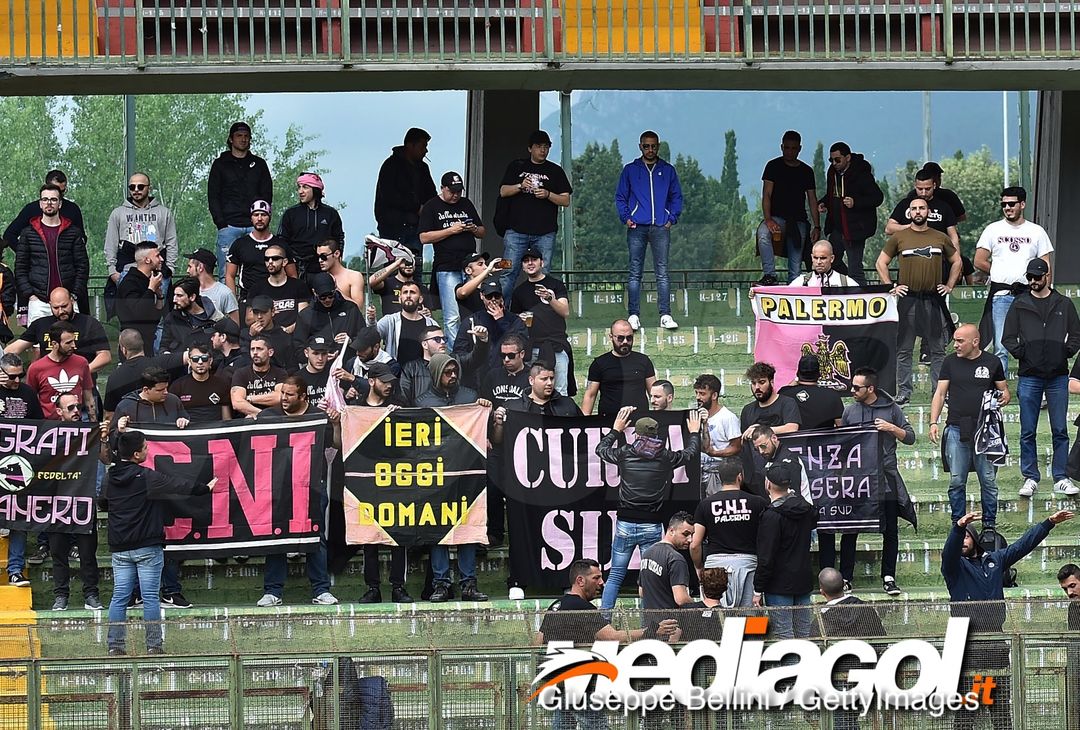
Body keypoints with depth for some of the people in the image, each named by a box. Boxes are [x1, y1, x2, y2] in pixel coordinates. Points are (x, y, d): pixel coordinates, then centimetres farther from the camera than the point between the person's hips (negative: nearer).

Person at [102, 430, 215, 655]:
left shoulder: (111, 478, 5)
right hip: (147, 546, -5)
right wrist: (205, 489, 7)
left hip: (119, 549, 5)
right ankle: (154, 645, -1)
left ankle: (115, 645, 1)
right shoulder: (146, 477, -12)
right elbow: (178, 487, -6)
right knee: (150, 596, -1)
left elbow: (102, 504, 20)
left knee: (119, 596, 5)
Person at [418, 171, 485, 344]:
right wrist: (451, 230, -12)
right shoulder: (431, 207, 4)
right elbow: (424, 237, -6)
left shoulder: (466, 204, 19)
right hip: (447, 268, -5)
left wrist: (474, 229, 1)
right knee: (452, 318, -9)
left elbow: (483, 232, 24)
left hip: (470, 265, 5)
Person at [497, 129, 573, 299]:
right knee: (509, 272, -7)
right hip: (516, 230, -1)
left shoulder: (555, 171, 13)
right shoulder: (516, 167, 14)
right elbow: (503, 191, 7)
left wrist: (548, 194, -10)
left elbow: (566, 201, 8)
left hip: (545, 233, 1)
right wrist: (520, 186, -11)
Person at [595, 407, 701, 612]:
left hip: (625, 524, 0)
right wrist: (695, 432, 37)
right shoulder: (665, 457, -2)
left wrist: (616, 430, 34)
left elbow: (601, 449, 19)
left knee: (615, 576, 7)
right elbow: (691, 453, 17)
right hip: (652, 525, 0)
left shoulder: (625, 454, -2)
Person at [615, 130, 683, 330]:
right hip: (637, 228, 0)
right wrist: (626, 217, -2)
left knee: (662, 272, -3)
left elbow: (676, 197, 16)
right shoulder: (630, 170, 11)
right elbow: (620, 197, 12)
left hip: (661, 228, 0)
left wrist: (672, 218, 2)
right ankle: (633, 315, 0)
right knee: (635, 273, -1)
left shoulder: (668, 171, 13)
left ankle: (665, 315, -4)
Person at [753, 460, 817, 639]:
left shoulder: (772, 516, -18)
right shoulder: (806, 509, 4)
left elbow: (766, 558, -18)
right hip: (803, 581, 7)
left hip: (779, 584, -7)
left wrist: (758, 590, -11)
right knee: (804, 632, 11)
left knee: (783, 634, -4)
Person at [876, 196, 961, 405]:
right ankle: (903, 392, 6)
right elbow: (881, 263, 9)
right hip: (907, 299, -1)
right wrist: (890, 286, 0)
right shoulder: (899, 237, 4)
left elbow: (956, 261, 19)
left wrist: (949, 286, 10)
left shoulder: (940, 238, 8)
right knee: (904, 349, 2)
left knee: (937, 349, 4)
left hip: (934, 300, 1)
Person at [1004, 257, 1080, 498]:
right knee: (1028, 432, 2)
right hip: (1029, 376, 0)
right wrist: (1021, 353, -7)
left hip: (1058, 376, 0)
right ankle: (1030, 478, 8)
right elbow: (1008, 337, 8)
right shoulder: (1019, 305, 7)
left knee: (1060, 431, 2)